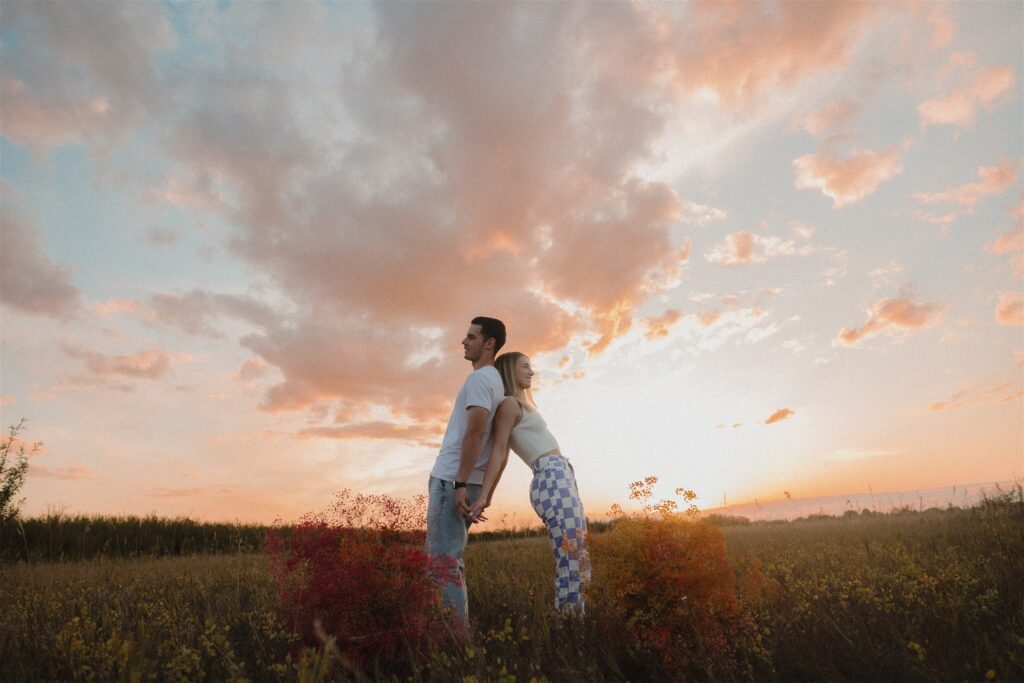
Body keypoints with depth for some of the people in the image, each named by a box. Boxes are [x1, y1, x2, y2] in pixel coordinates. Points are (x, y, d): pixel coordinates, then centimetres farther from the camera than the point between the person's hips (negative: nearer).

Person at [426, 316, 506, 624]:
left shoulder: (480, 378, -11)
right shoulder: (496, 382, 20)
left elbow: (475, 430, -23)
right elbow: (489, 435, 23)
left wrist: (460, 483, -24)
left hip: (451, 480, -10)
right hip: (466, 481, 10)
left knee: (443, 559, -6)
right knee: (449, 558, 14)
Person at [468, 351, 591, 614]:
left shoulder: (520, 405, 24)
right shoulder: (509, 404, -4)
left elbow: (502, 456, 20)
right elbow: (498, 451, -13)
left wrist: (489, 496, 17)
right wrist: (482, 496, -19)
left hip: (562, 481, 9)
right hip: (553, 481, -9)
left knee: (577, 561, 9)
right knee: (570, 562, -12)